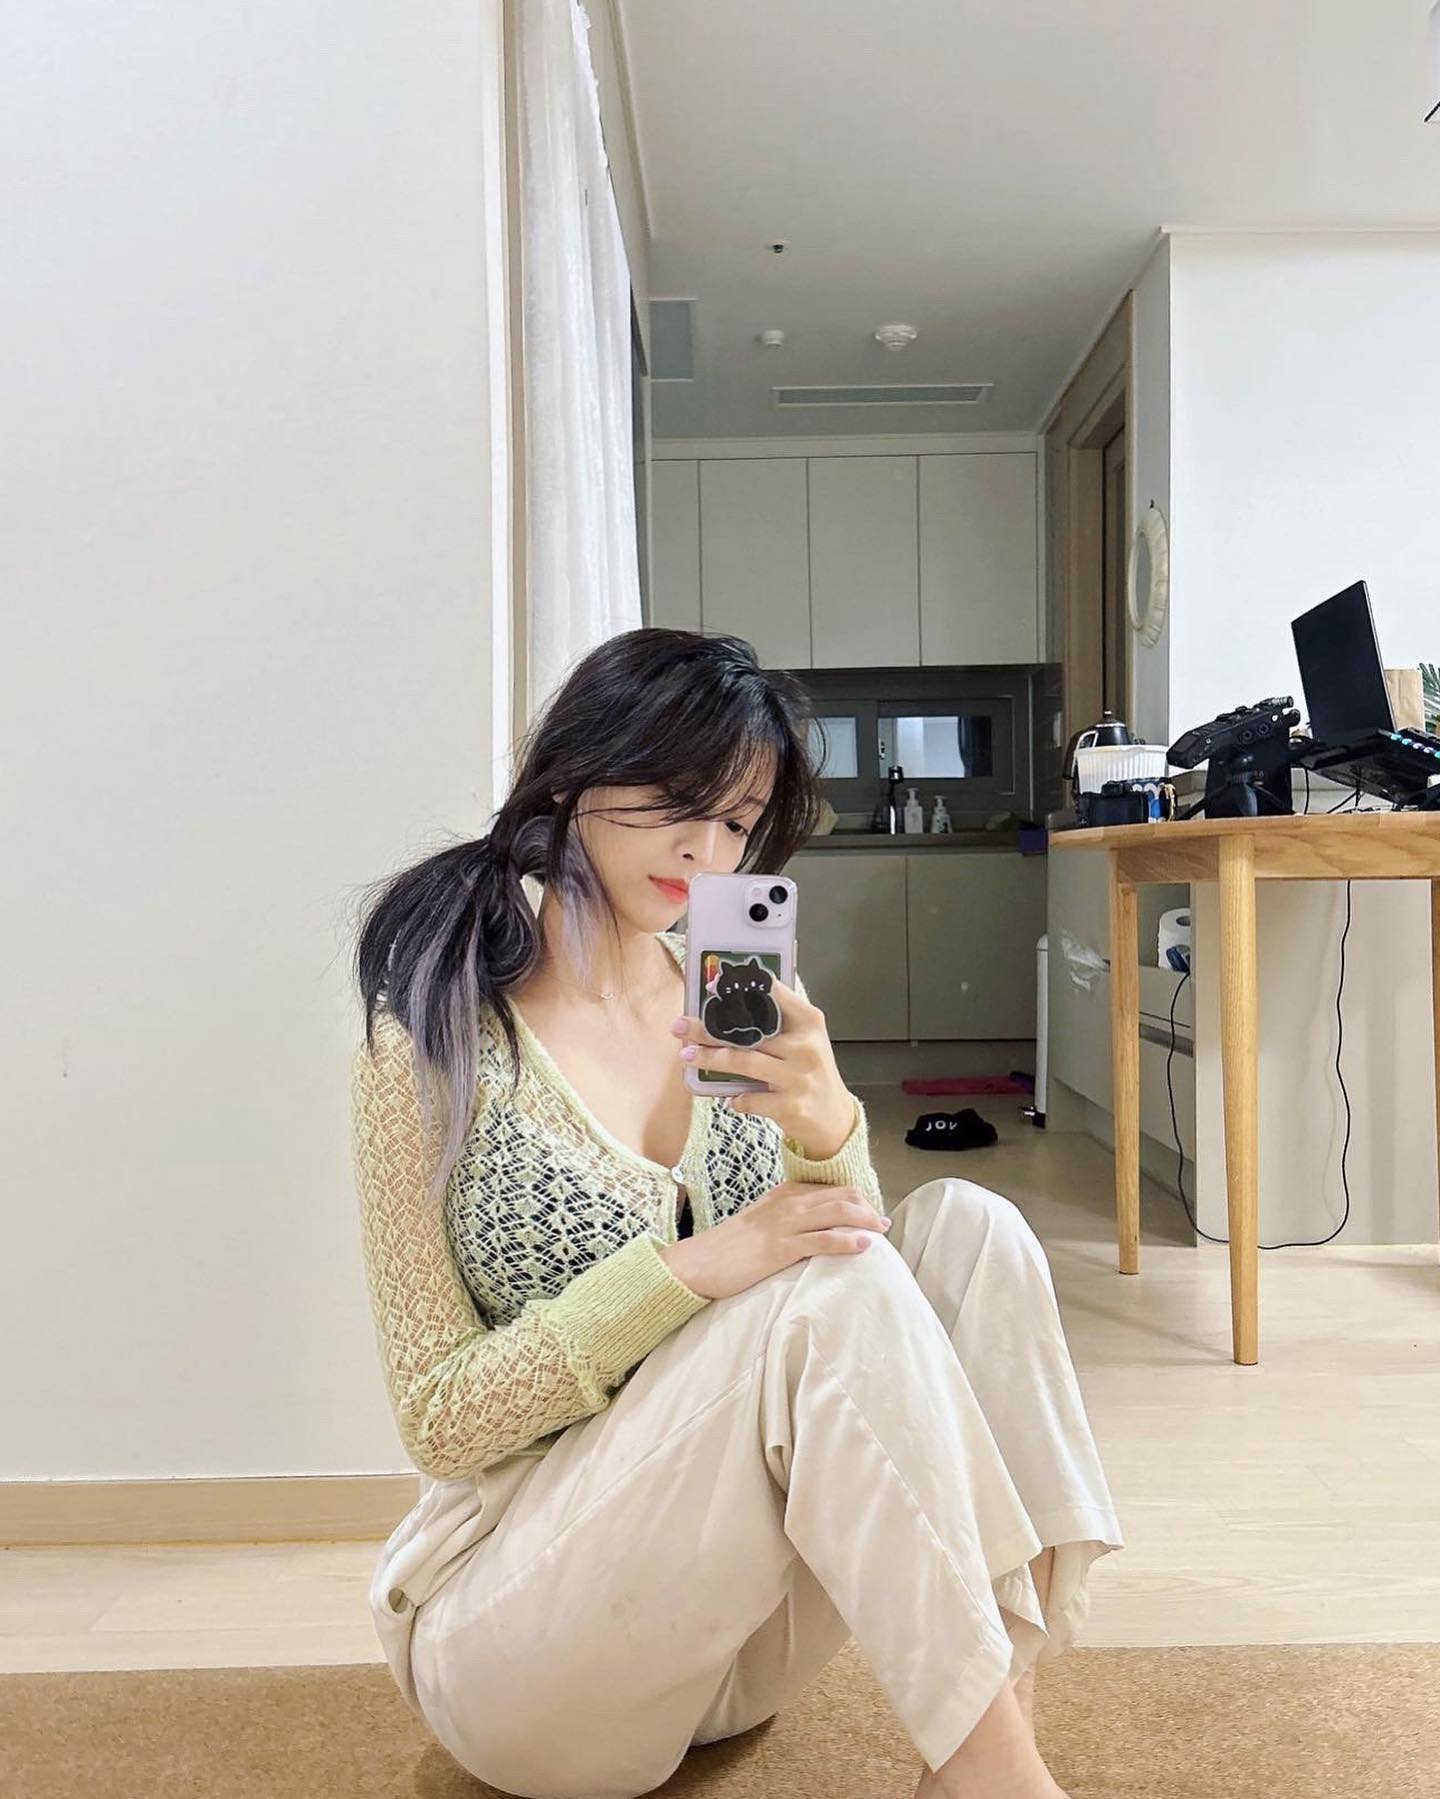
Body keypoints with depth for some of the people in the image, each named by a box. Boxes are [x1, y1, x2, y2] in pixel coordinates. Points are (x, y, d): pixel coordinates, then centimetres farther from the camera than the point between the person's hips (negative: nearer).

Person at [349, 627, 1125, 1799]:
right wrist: (693, 1269, -27)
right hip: (517, 1616, -5)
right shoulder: (441, 1041, -14)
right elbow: (437, 1419, -14)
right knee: (825, 1290, -30)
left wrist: (826, 1129, -24)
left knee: (965, 1228, -17)